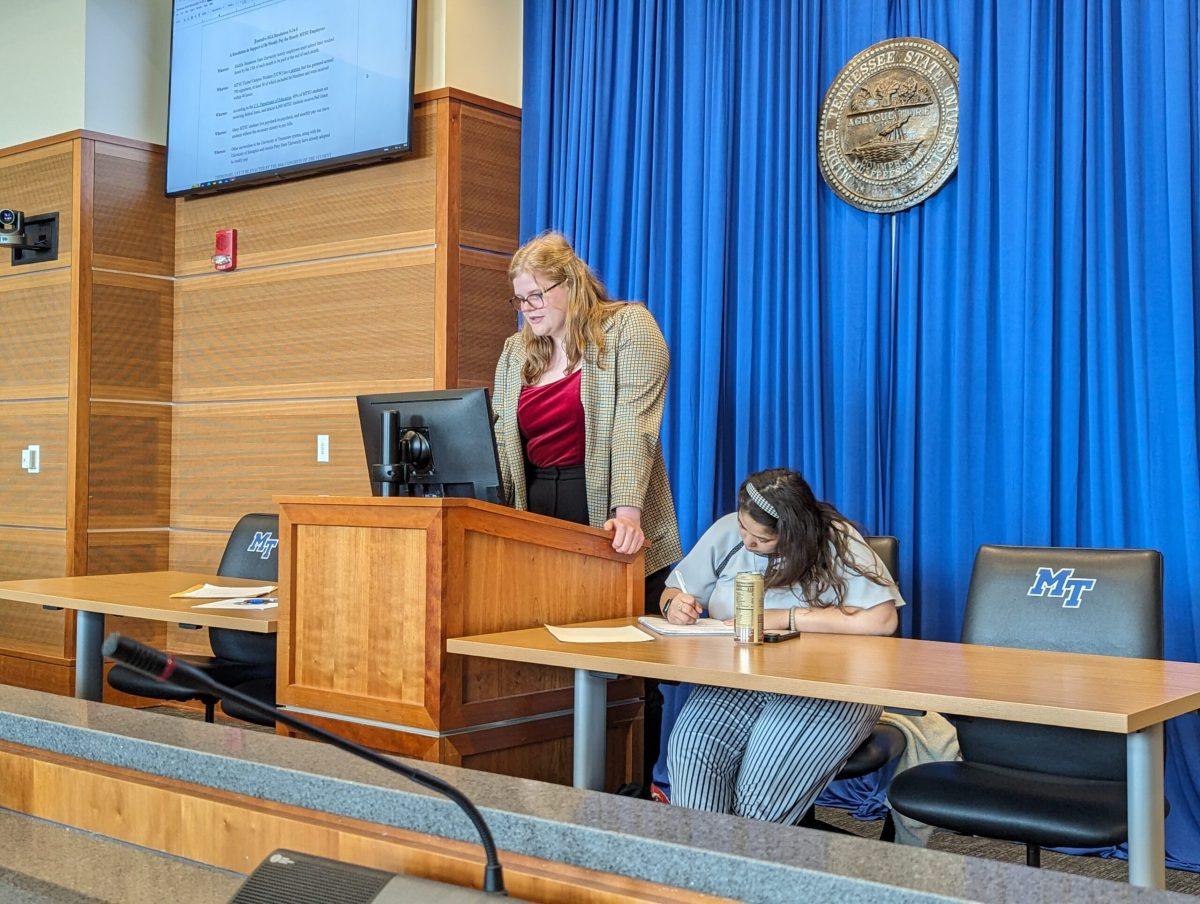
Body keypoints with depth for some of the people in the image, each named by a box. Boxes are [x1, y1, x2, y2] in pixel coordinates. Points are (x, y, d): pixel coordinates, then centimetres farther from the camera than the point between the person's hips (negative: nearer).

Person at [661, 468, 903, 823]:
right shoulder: (727, 531, 7)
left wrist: (781, 618, -15)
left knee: (766, 781, -29)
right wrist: (675, 605, -10)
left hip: (826, 688, -4)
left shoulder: (837, 543, -5)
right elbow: (673, 592, 17)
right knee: (690, 745, -27)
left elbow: (881, 619, -18)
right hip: (737, 681, 4)